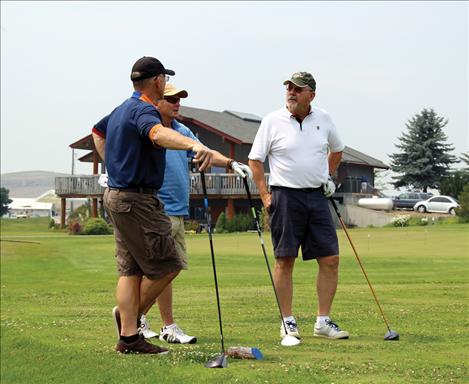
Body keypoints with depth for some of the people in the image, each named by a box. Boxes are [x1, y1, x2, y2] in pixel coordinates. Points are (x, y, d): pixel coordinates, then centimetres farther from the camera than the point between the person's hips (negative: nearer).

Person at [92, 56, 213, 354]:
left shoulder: (122, 109, 15)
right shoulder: (143, 110, -16)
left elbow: (98, 131, 35)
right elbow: (158, 133, -41)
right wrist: (195, 144, -59)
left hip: (117, 194, 10)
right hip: (136, 200, -10)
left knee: (131, 269, 9)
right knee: (168, 265, -3)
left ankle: (129, 336, 9)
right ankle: (132, 314, 9)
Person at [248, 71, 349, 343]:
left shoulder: (323, 119, 7)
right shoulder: (273, 121, -2)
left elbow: (337, 149, 25)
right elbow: (255, 159, 2)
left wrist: (329, 177, 15)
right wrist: (265, 195, -5)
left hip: (317, 196, 4)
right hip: (286, 196, -3)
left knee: (330, 259, 0)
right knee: (285, 260, -2)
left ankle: (323, 321, 9)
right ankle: (288, 321, 8)